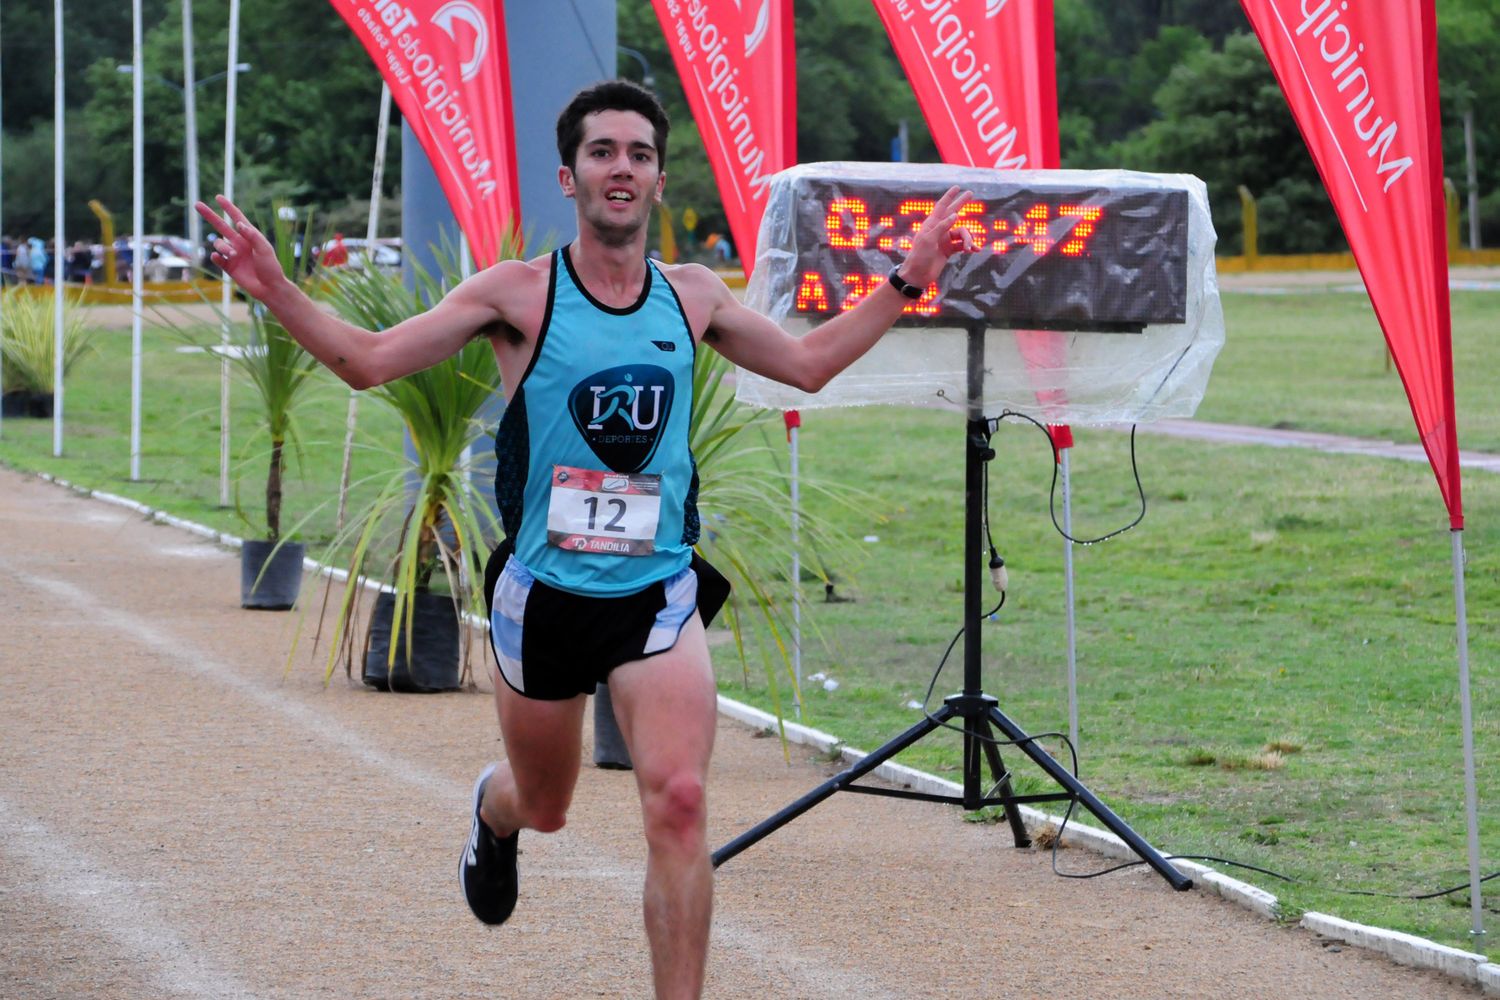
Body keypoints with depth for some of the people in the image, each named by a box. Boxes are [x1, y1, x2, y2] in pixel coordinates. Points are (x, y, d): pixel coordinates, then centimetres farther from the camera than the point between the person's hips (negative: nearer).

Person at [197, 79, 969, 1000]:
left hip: (659, 594, 1)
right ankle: (494, 812, 59)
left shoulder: (693, 295, 4)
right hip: (545, 594, -1)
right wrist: (275, 288, -17)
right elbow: (369, 360, -4)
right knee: (544, 806, 19)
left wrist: (908, 281, 18)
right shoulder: (521, 293, -6)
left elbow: (809, 363, 21)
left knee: (679, 803, -19)